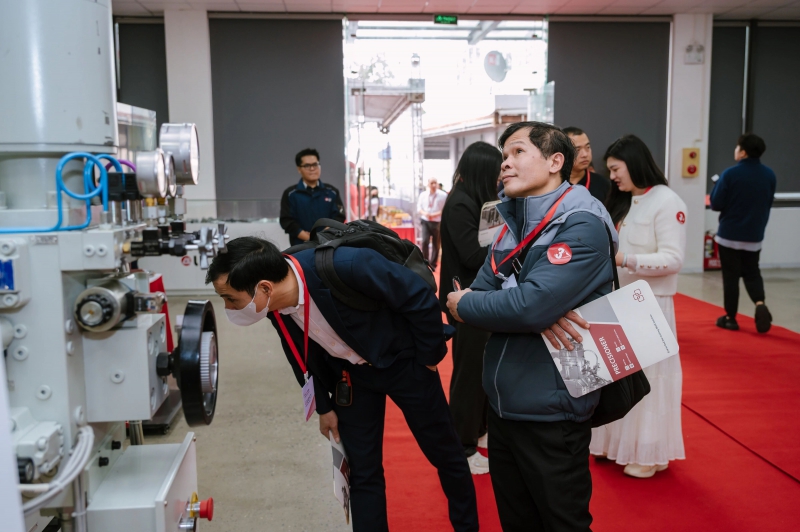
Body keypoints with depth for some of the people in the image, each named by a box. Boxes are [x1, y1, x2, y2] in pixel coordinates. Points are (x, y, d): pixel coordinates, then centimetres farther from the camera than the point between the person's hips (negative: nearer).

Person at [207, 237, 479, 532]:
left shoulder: (344, 265, -39)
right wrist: (324, 406, 10)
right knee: (362, 473, 7)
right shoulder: (275, 306, -17)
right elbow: (304, 353, 4)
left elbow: (420, 296, -25)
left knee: (445, 454, 13)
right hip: (351, 374, 4)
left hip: (402, 361, -4)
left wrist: (428, 357, -14)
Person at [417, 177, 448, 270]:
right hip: (425, 221, 1)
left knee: (436, 244, 6)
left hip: (438, 222, -1)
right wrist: (424, 213, -12)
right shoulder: (423, 195, 3)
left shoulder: (443, 195, -7)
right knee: (424, 241, -13)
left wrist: (436, 214, -19)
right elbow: (419, 207, 9)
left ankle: (433, 264, 18)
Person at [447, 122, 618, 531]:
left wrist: (463, 306, -12)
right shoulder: (513, 224, 7)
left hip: (551, 413, -7)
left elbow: (532, 304, -29)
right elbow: (481, 292, 0)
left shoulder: (581, 225, -18)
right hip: (503, 405, 7)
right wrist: (543, 318, -19)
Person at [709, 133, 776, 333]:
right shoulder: (769, 174, -1)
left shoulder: (731, 174, -16)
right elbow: (768, 203, 10)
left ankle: (730, 318, 14)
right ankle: (760, 303, -5)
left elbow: (716, 204, -12)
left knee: (730, 276, 7)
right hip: (755, 236, 4)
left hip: (729, 234, -4)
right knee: (752, 273, 19)